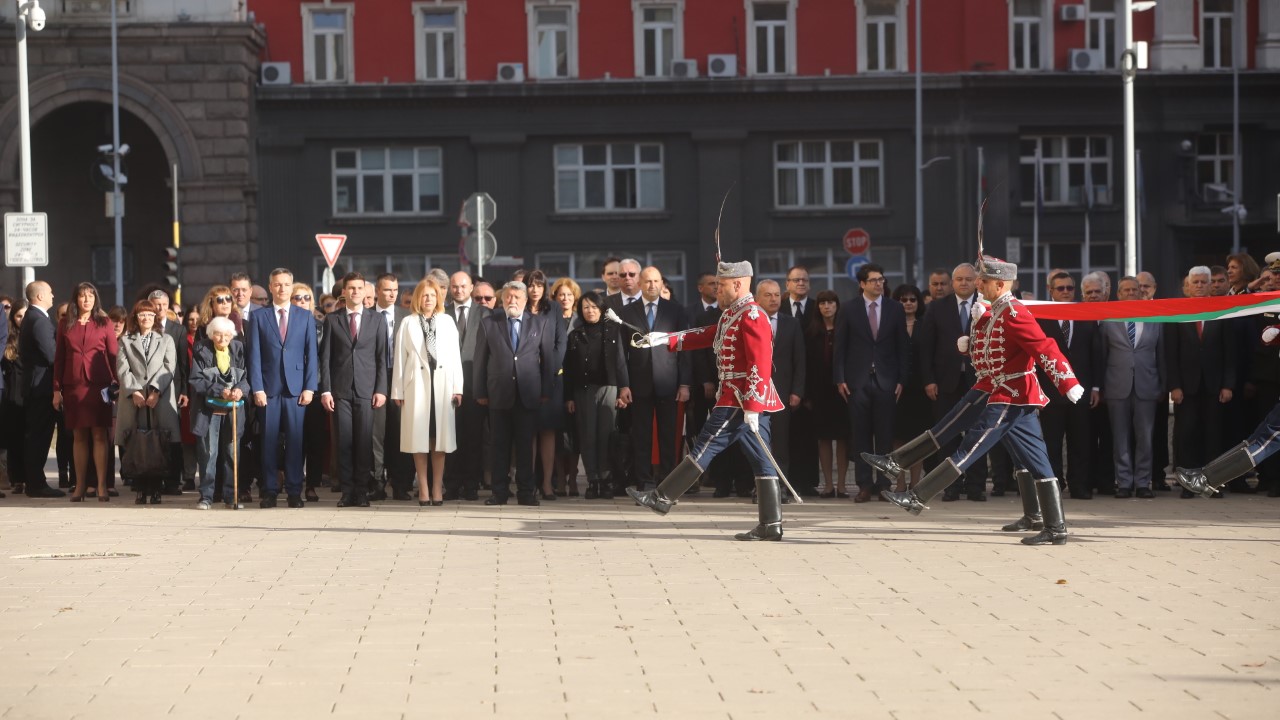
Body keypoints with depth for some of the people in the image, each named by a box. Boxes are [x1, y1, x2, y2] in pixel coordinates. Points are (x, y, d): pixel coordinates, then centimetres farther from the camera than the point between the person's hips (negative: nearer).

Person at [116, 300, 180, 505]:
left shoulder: (166, 340, 16)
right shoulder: (126, 341, 18)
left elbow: (169, 368, 4)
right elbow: (122, 369, 6)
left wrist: (155, 391, -9)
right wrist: (134, 392, -9)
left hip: (160, 401, -1)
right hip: (134, 401, 1)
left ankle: (156, 490, -2)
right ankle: (140, 490, -1)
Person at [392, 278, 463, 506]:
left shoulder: (447, 321, 9)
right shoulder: (408, 323, 6)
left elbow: (455, 356, 7)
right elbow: (400, 358, 4)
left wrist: (458, 388, 0)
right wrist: (398, 391, -1)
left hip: (442, 384, 1)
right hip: (417, 384, -1)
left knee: (441, 436, 2)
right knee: (419, 437, 0)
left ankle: (437, 488, 9)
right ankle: (423, 489, 6)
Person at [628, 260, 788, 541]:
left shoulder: (752, 316, -14)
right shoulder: (732, 314, 18)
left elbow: (761, 365, -20)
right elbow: (706, 336, 22)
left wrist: (751, 407, -24)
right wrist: (665, 338, 14)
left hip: (742, 401, -10)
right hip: (744, 400, 10)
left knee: (705, 448, -2)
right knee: (761, 461, 5)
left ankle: (662, 498, 4)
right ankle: (771, 525, 4)